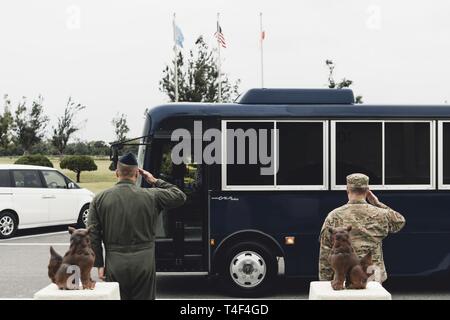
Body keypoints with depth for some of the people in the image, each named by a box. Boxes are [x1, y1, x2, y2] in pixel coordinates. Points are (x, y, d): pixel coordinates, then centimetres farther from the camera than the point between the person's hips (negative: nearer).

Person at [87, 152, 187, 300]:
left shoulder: (100, 199, 2)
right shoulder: (151, 196, -1)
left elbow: (93, 235, 0)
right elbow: (180, 196, 12)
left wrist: (99, 264, 5)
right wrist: (155, 181, 16)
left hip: (114, 265, 1)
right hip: (144, 264, 0)